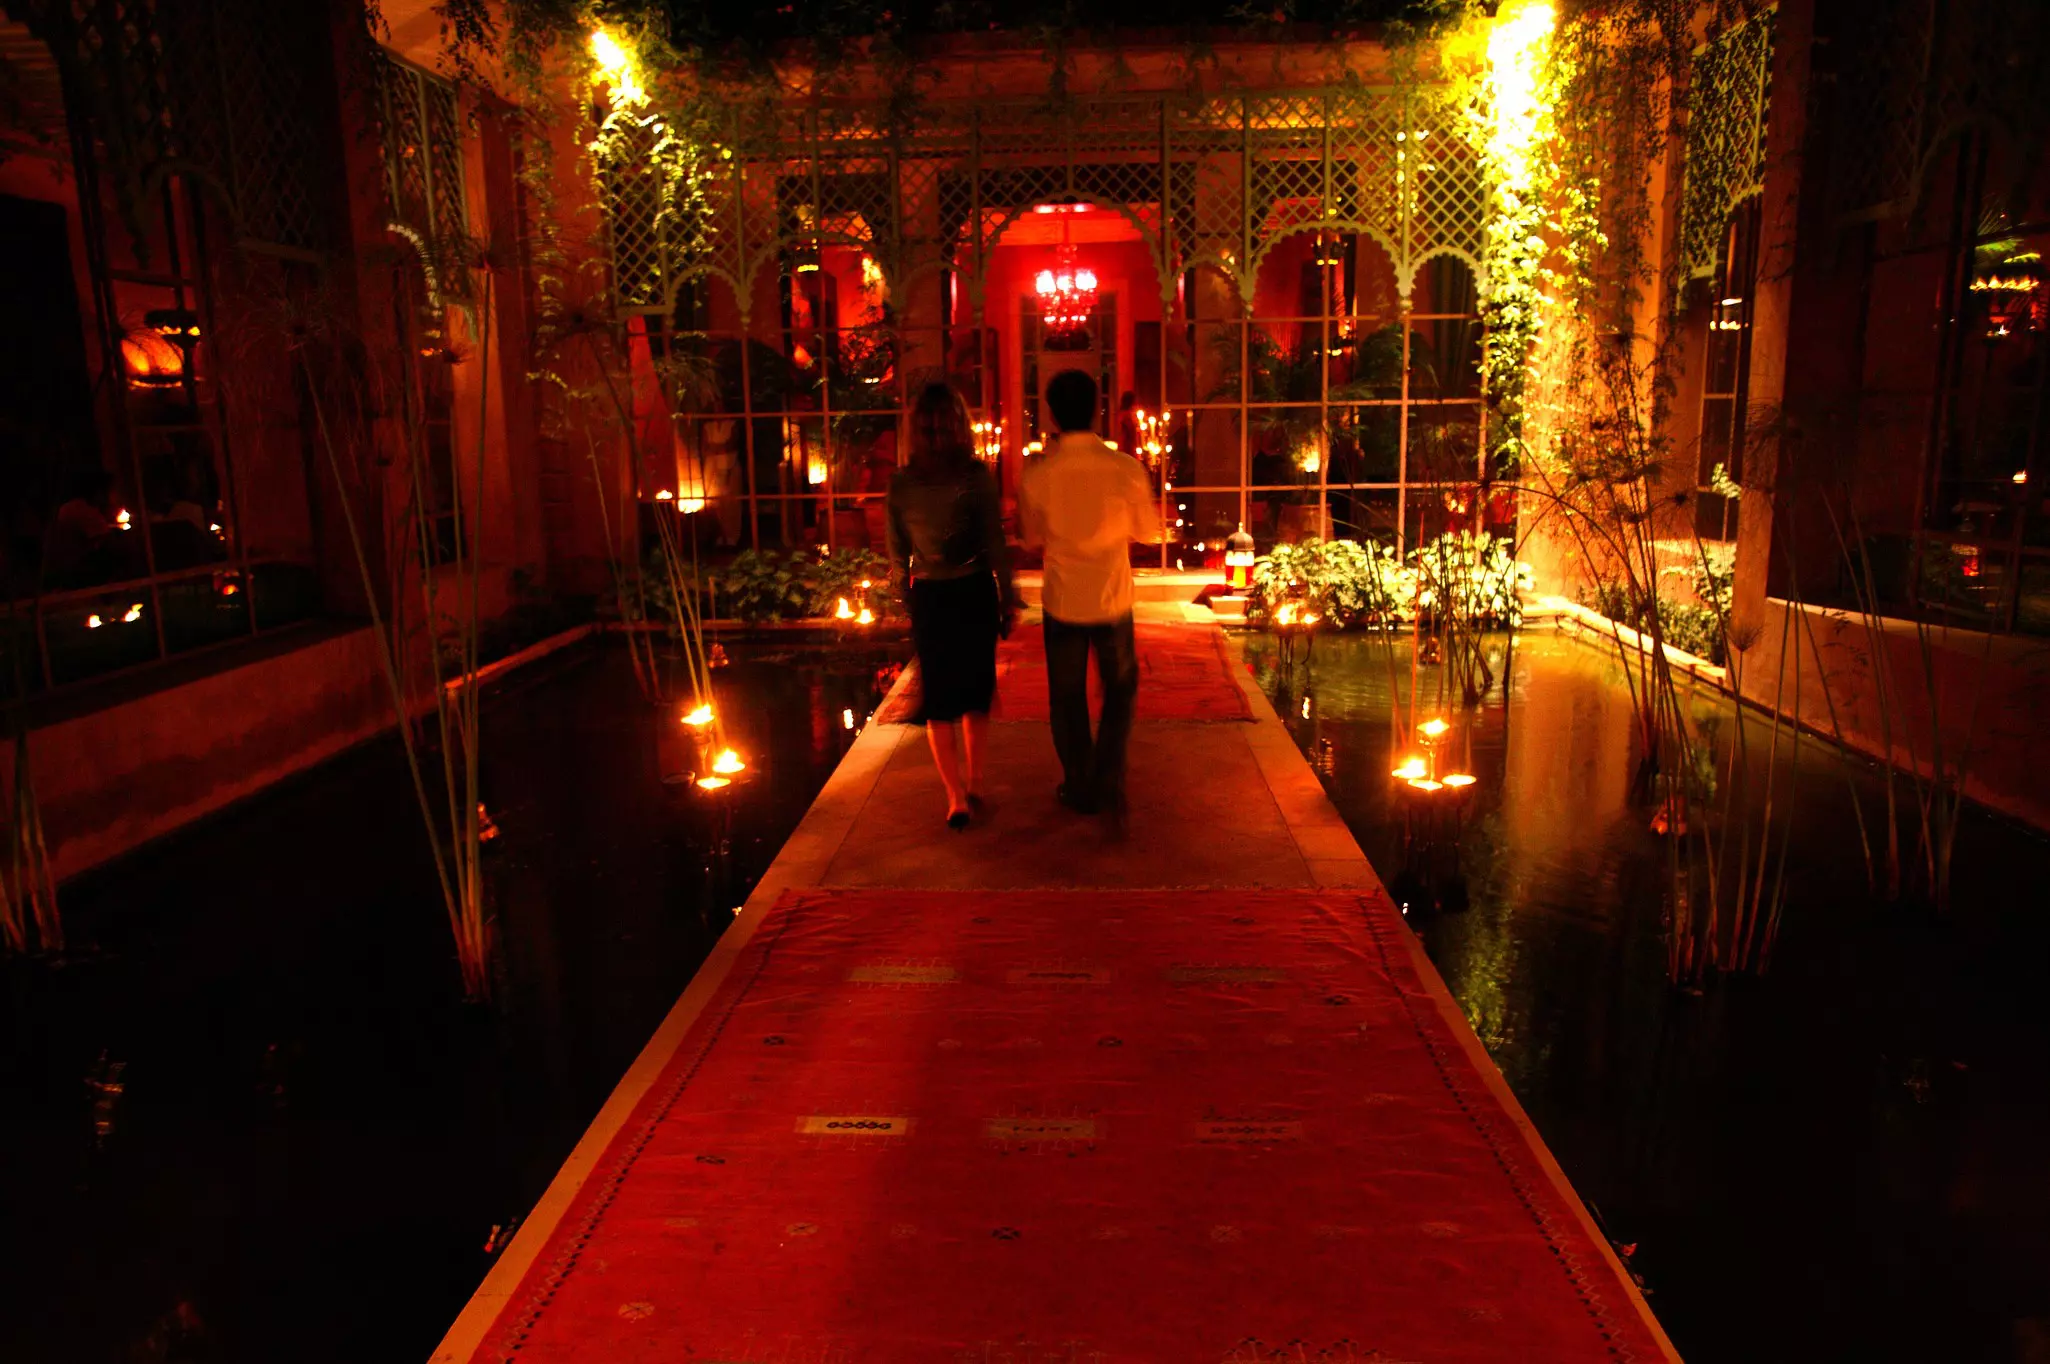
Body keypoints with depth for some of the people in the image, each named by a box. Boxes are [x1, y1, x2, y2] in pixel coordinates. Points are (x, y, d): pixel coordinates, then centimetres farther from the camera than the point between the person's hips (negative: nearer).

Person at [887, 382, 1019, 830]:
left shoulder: (901, 483, -4)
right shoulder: (977, 475, -11)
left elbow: (897, 555, 0)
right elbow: (995, 543, -11)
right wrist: (1007, 600, -3)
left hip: (928, 599, 1)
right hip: (975, 593, -1)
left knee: (940, 698, 12)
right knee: (976, 690, 18)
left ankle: (956, 796, 11)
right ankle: (973, 782, 28)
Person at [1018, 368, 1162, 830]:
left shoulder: (1036, 476, -13)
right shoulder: (1125, 468, -15)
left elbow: (1033, 538, 3)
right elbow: (1148, 531, -1)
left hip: (1062, 601, 0)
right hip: (1113, 601, 0)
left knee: (1067, 697, 17)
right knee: (1119, 689, 20)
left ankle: (1081, 790, 28)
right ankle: (1109, 780, 8)